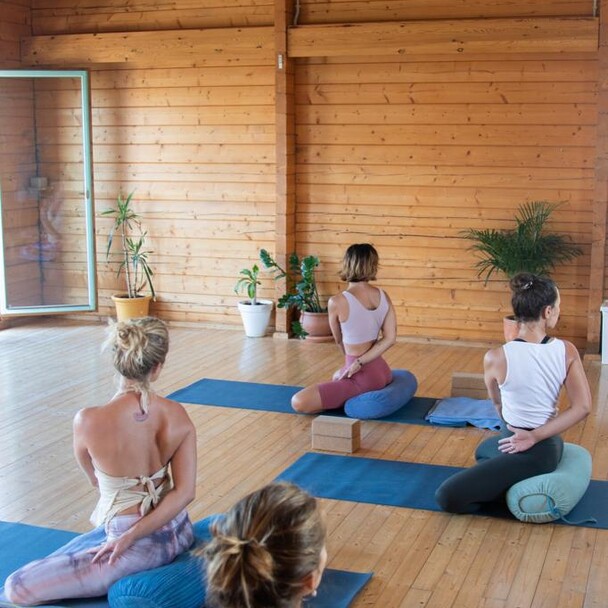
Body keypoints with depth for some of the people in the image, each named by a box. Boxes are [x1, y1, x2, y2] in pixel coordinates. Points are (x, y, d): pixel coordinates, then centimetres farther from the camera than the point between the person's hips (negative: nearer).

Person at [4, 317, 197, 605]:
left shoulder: (89, 421, -23)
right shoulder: (177, 415, -11)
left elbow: (97, 480, -4)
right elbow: (185, 492, -14)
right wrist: (130, 536, -13)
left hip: (141, 547, -7)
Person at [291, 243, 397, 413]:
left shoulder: (337, 302, -17)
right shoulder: (384, 296, -1)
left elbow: (339, 341, 0)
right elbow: (390, 338, -7)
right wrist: (358, 364, -9)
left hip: (364, 378, -8)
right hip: (382, 371, 8)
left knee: (298, 402, -14)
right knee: (337, 377, 39)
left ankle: (352, 400, -8)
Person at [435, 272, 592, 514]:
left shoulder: (496, 358, -21)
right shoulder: (567, 351, -11)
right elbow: (582, 407, -11)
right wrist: (535, 435, -10)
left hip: (531, 454, -7)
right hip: (550, 444, 7)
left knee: (447, 497, -8)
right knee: (483, 450, 36)